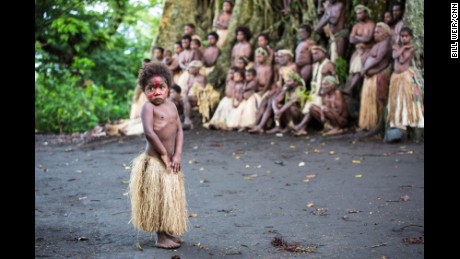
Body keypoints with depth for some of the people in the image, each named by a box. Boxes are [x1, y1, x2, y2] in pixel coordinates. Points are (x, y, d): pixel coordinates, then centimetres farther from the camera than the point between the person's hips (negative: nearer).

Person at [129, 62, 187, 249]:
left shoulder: (171, 106, 8)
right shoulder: (148, 107, -12)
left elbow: (179, 130, 6)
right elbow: (149, 132, -22)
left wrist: (177, 154, -6)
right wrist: (164, 153, -17)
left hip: (170, 159, 7)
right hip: (155, 160, -7)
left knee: (171, 196, 16)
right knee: (158, 197, 0)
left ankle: (169, 232, 30)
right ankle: (161, 237, 10)